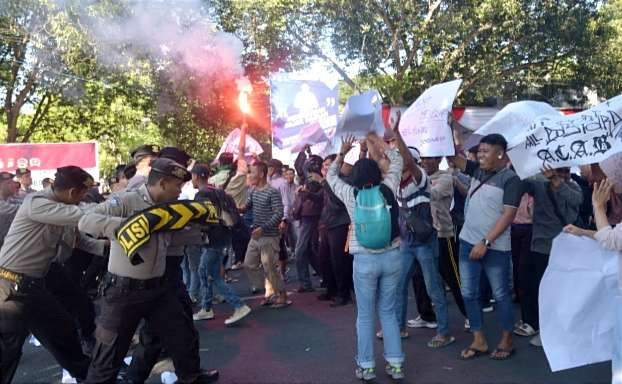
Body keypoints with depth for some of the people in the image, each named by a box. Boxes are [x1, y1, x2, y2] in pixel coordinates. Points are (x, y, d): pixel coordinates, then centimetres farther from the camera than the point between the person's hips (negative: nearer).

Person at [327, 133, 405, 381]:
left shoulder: (350, 195, -5)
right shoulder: (387, 189, -2)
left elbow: (331, 175, 14)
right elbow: (397, 161, 15)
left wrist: (342, 152, 21)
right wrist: (378, 142, 22)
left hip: (365, 261, -2)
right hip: (392, 257, 2)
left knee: (365, 315, 10)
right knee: (388, 312, 15)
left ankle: (366, 366, 18)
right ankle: (395, 364, 19)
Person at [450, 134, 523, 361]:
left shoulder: (510, 179, -10)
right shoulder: (478, 170, 8)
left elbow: (508, 215, -16)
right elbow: (454, 158, 9)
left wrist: (485, 242, -19)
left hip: (495, 247, -6)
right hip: (468, 242, 6)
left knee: (501, 294, 8)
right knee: (469, 293, 8)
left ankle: (506, 341, 23)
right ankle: (478, 341, 19)